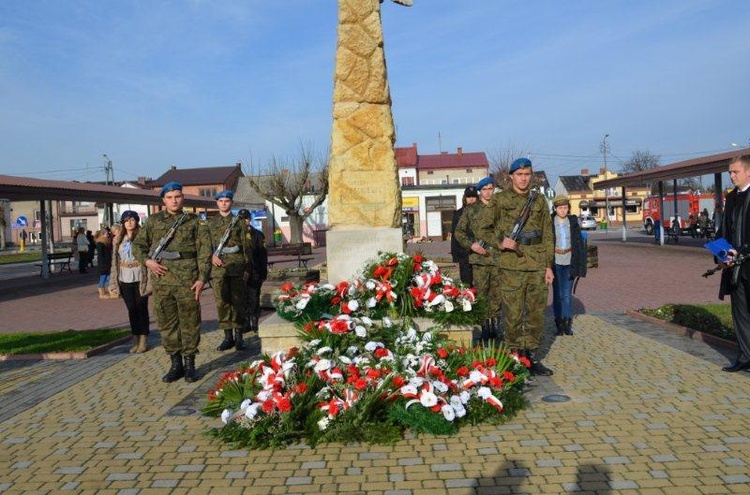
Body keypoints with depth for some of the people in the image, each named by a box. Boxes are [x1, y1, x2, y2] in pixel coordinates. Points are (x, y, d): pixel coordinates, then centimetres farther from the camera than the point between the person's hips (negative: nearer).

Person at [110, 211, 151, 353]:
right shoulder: (118, 239, 10)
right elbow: (115, 261, 12)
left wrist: (149, 281, -12)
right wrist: (113, 282, 8)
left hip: (140, 278, -4)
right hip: (125, 279, 4)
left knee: (141, 308, 2)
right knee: (131, 309, 7)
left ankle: (144, 340, 10)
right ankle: (136, 341, 15)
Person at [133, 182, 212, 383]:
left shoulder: (195, 222, 5)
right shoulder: (153, 221, 12)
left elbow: (204, 251, 0)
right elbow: (138, 245, 17)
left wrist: (202, 277, -9)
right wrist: (147, 261, -2)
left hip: (187, 280, -2)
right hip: (161, 280, 3)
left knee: (190, 322, 2)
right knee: (167, 323, 8)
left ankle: (189, 364, 14)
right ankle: (175, 364, 20)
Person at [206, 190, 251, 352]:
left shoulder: (239, 221, 9)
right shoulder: (211, 222, 14)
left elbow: (245, 245, 6)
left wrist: (247, 267, 0)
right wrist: (212, 256, -10)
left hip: (236, 264, -2)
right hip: (218, 265, 2)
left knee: (237, 300, 0)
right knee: (222, 301, 1)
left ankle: (238, 336, 8)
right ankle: (228, 336, 8)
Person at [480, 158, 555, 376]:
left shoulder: (540, 201, 13)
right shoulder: (500, 200, 2)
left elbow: (548, 235, 14)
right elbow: (483, 228, 4)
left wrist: (548, 265, 9)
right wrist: (500, 242, -13)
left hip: (537, 265, 4)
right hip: (512, 265, -4)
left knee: (536, 312, 7)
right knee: (513, 314, -1)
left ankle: (533, 358, 18)